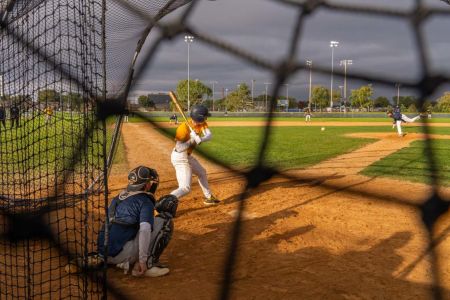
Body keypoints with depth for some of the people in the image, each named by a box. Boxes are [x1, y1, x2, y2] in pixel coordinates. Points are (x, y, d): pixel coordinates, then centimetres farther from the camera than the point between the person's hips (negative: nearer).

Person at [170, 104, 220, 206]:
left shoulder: (202, 123, -6)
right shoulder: (183, 128, -28)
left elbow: (209, 135, -18)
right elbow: (179, 148, -29)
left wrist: (200, 139, -36)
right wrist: (192, 140, -32)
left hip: (188, 156, 9)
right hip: (180, 157, -9)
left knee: (202, 173, 28)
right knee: (185, 188, -17)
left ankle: (208, 197, 47)